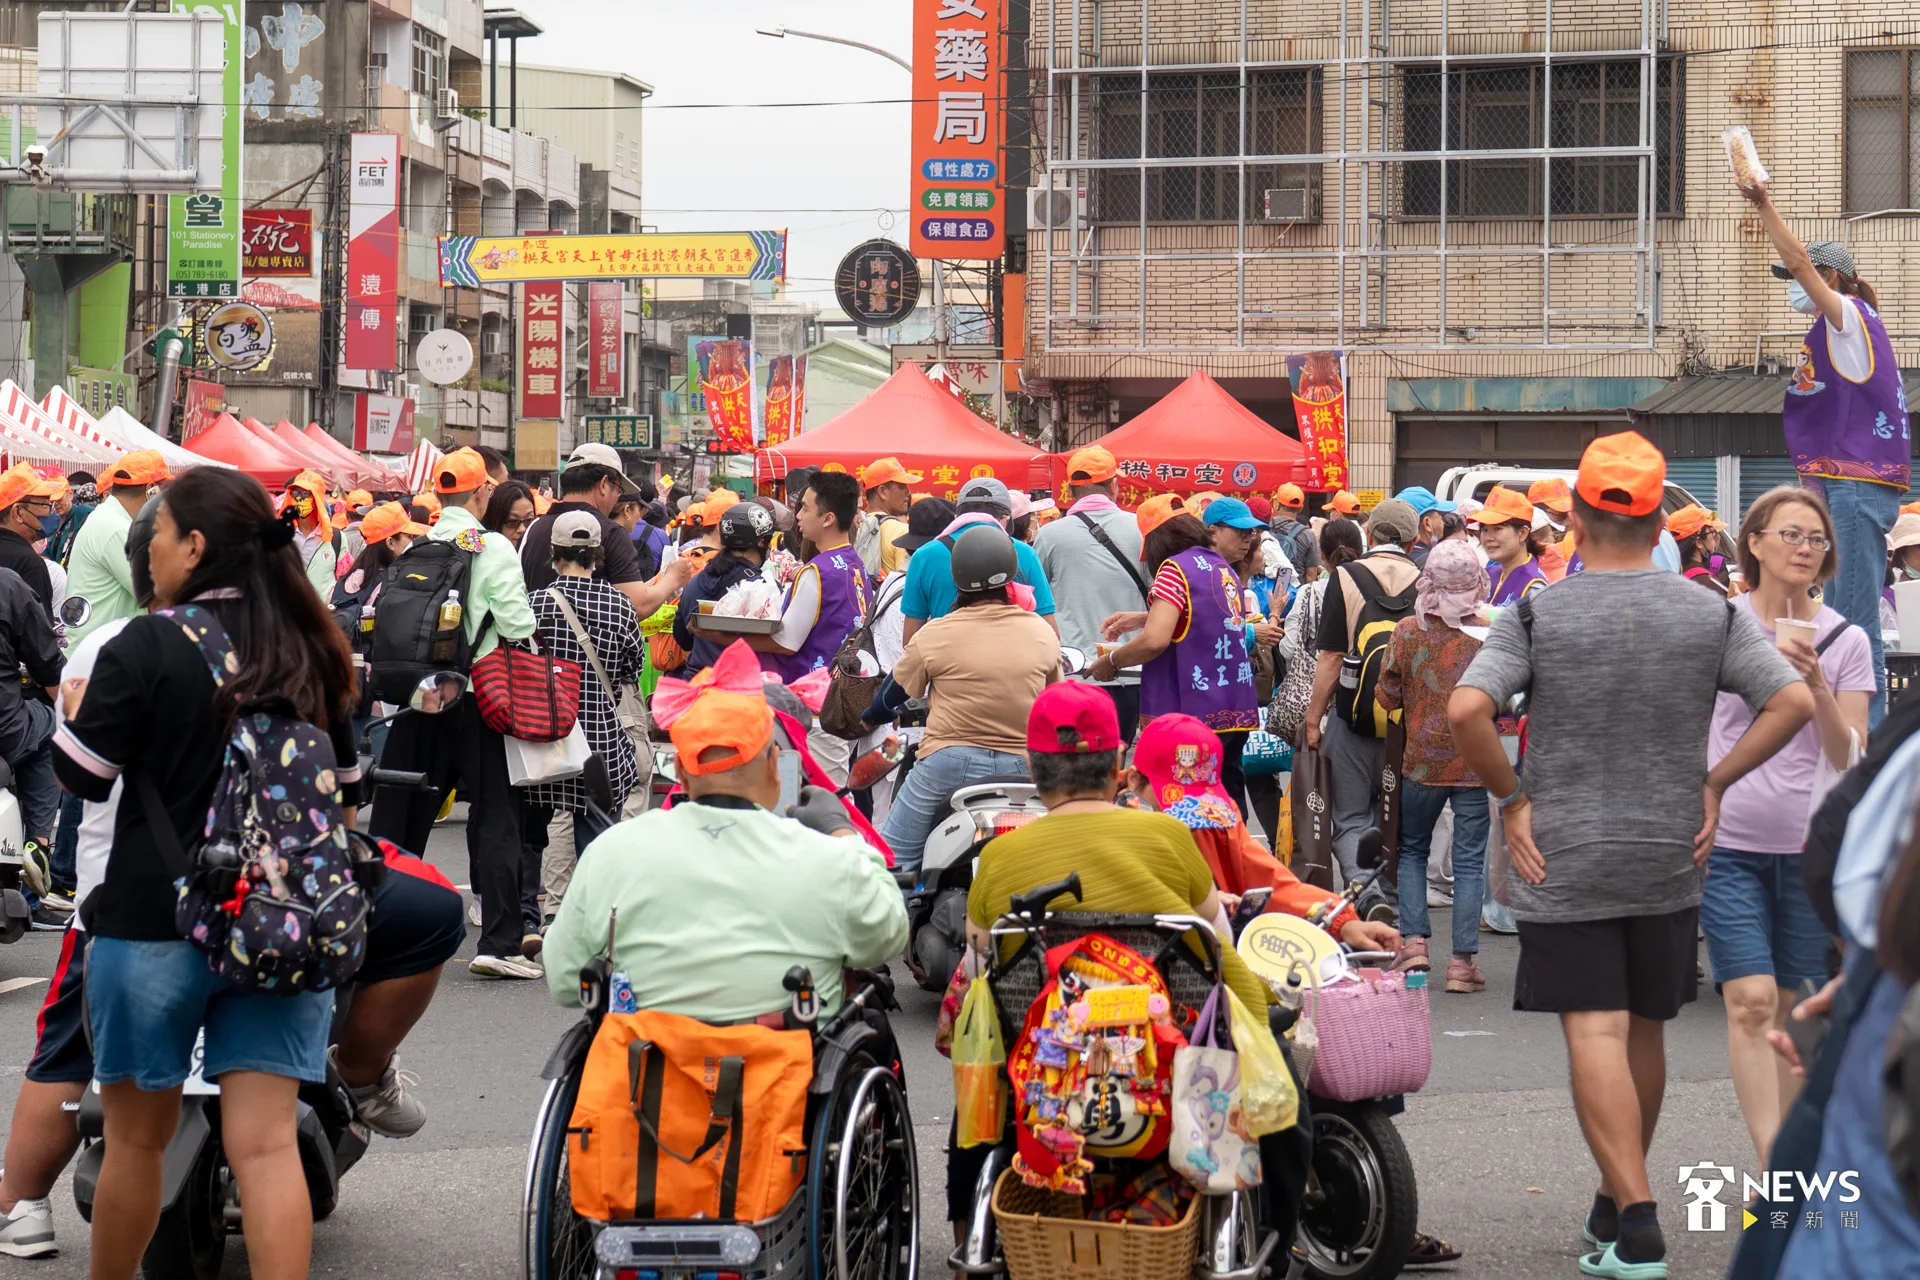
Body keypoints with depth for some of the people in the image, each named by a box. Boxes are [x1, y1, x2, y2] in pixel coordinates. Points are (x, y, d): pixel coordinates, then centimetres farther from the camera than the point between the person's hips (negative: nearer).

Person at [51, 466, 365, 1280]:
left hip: (153, 923, -3)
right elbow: (343, 794, 13)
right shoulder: (310, 651, 4)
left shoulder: (146, 648, -11)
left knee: (137, 1137, 13)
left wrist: (76, 706, 13)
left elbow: (78, 776, -5)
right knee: (264, 1144, -1)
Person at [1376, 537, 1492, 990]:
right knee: (1469, 861, 4)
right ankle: (1463, 959, 2)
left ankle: (1414, 941, 7)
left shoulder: (1407, 631, -7)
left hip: (1422, 761, 1)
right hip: (1477, 761, 0)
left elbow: (1388, 697, -1)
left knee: (1411, 850, 18)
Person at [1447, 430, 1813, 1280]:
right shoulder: (1713, 614, 0)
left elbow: (1466, 709, -19)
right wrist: (1714, 781, 1)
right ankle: (1616, 1203, 30)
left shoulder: (1536, 615, -7)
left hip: (1564, 861, -3)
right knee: (1644, 1031, 17)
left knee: (1595, 1035, -4)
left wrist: (1511, 797, -6)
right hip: (1671, 861, 3)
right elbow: (1794, 702, -7)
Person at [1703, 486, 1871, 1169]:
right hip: (1727, 841, -2)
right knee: (1751, 1001, -13)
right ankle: (1773, 1171, -16)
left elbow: (1849, 759, -1)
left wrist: (1816, 685, -15)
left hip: (1810, 845, 2)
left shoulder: (1845, 641, 3)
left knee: (1790, 1007, 9)